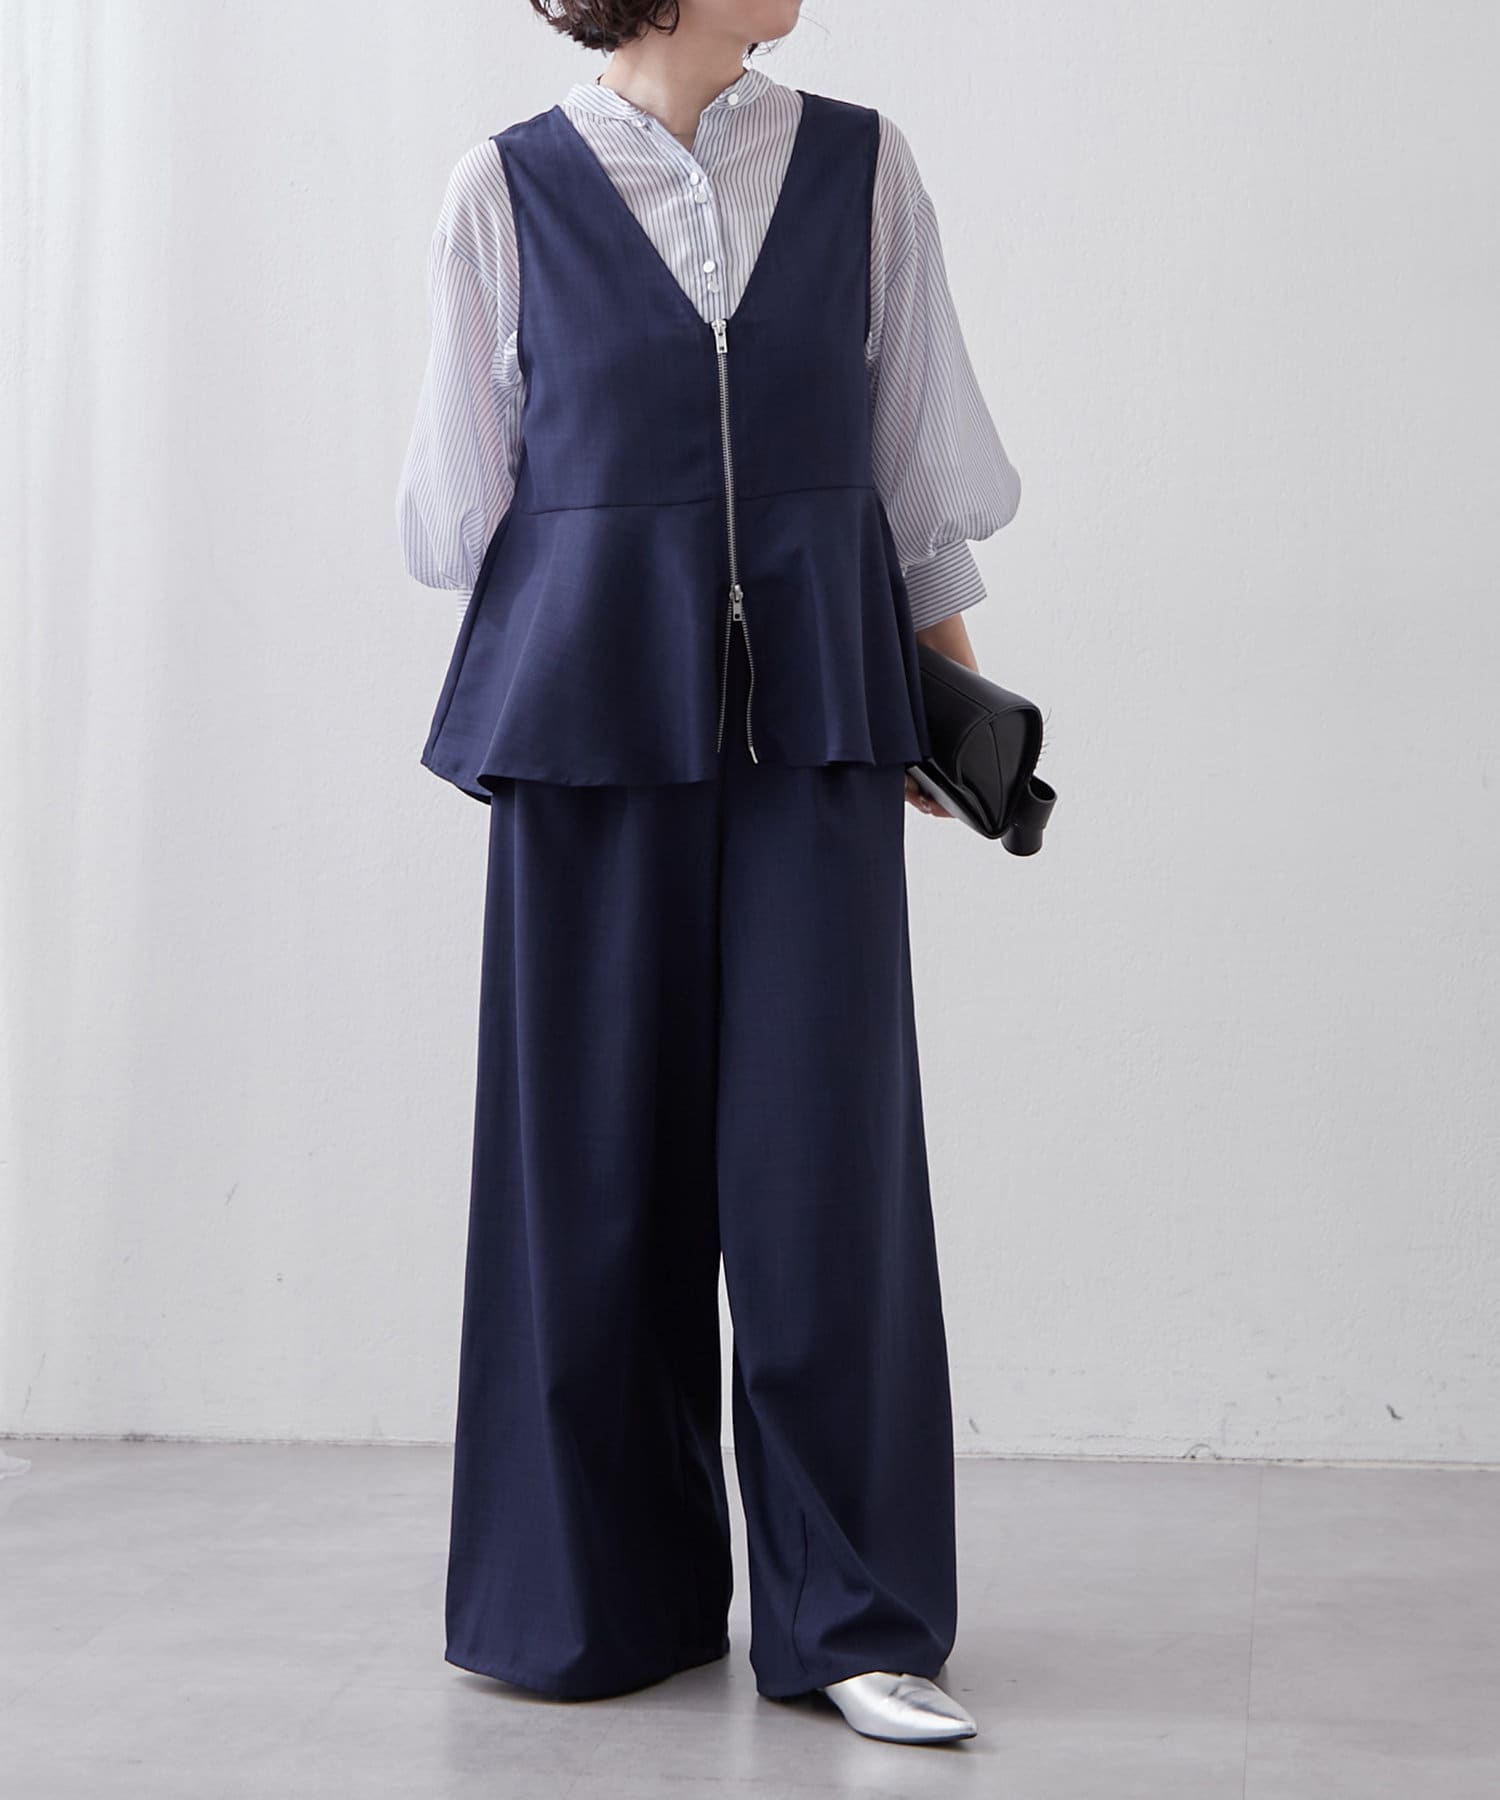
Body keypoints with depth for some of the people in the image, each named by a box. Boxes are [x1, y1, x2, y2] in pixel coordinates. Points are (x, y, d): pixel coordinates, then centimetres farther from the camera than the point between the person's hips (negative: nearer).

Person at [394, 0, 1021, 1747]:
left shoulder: (861, 165, 9)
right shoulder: (509, 187, 4)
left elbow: (920, 445, 14)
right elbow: (466, 483, 10)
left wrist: (947, 657, 14)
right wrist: (588, 622, 10)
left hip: (815, 711, 1)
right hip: (589, 710, -1)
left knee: (821, 1143, -3)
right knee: (596, 1150, 5)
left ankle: (852, 1615, 7)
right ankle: (602, 1597, 20)